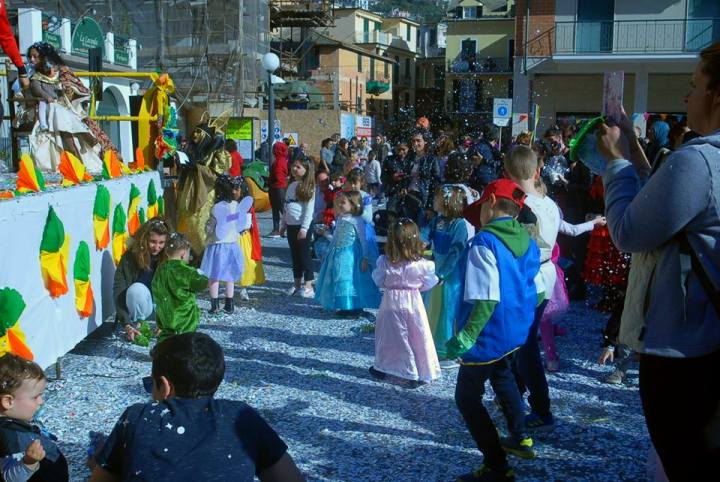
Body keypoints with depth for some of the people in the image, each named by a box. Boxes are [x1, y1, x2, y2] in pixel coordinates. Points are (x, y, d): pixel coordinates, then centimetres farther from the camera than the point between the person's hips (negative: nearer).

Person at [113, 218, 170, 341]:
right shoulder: (130, 257, -21)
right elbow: (119, 292, -26)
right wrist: (127, 325, -38)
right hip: (138, 308, -2)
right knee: (136, 289, -33)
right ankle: (137, 326, -13)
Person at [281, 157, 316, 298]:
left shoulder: (308, 187, -9)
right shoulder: (291, 186, 14)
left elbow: (309, 209, -14)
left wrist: (304, 228, -18)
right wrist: (284, 224, 18)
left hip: (302, 226, -7)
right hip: (291, 225, 7)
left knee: (304, 255, -4)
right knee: (295, 256, 13)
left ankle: (308, 287, 1)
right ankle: (297, 284, 22)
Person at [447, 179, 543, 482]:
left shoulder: (484, 242, -21)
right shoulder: (527, 242, 3)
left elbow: (487, 300, -28)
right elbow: (538, 293, 10)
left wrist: (465, 337, -27)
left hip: (490, 333, -8)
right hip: (517, 331, 9)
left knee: (467, 398, 3)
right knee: (501, 376, 33)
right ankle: (520, 438, 42)